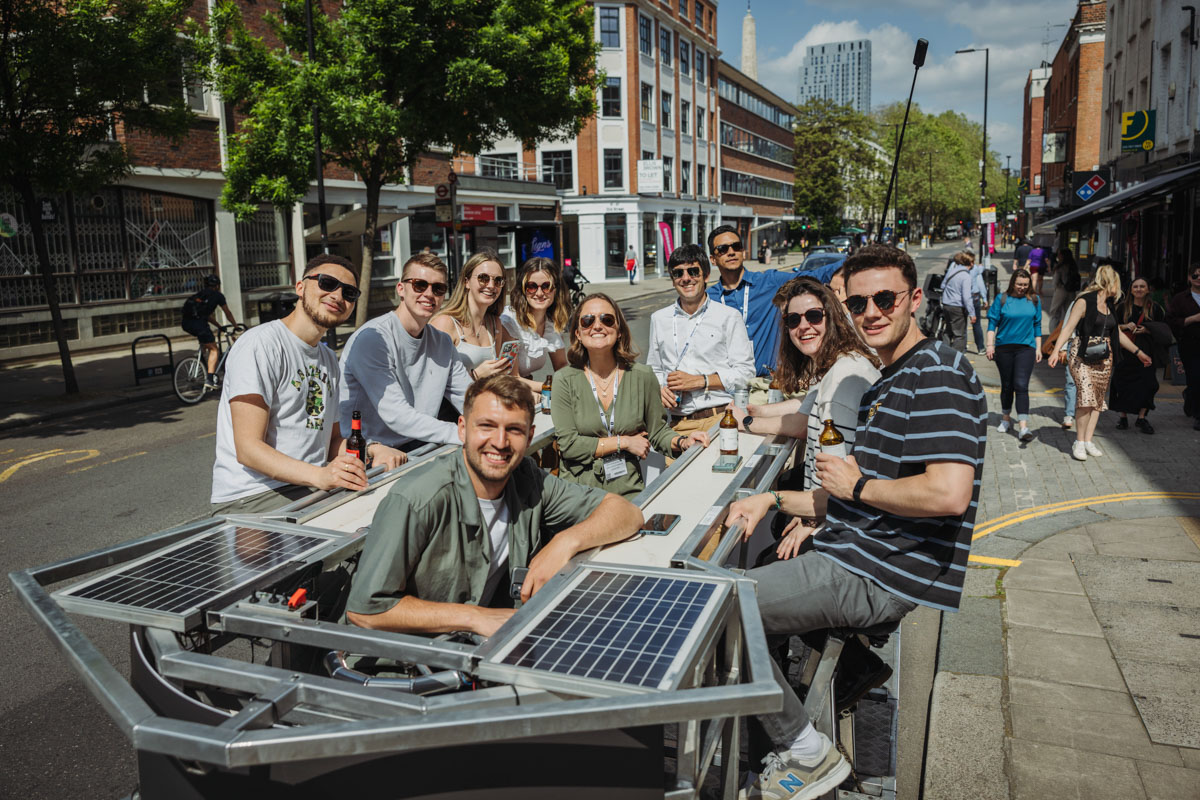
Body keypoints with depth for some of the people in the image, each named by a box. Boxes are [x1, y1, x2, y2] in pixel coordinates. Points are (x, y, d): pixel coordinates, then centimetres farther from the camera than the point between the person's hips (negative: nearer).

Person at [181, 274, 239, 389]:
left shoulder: (200, 294, 30)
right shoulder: (218, 295, 13)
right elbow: (228, 314, 22)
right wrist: (236, 325, 37)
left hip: (186, 323, 7)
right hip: (198, 322, -6)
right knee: (214, 349, 4)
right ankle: (209, 379, -10)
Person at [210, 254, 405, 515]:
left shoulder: (329, 360, 19)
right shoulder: (260, 345, -10)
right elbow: (248, 448, -18)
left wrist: (370, 450, 0)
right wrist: (319, 475, -32)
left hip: (310, 489, 8)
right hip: (250, 498, -8)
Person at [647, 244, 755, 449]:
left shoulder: (729, 317, 7)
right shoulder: (659, 319, 18)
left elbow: (745, 372, 1)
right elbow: (654, 369, 24)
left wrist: (699, 381, -8)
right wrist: (660, 388, 1)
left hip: (720, 418, -2)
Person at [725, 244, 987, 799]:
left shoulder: (938, 373, -14)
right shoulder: (885, 384, 19)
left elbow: (948, 494, -28)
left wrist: (856, 485, -14)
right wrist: (775, 500, 13)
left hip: (881, 577, -11)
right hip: (853, 559, 11)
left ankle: (806, 753, 2)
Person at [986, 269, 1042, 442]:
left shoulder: (1034, 300, 6)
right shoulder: (1002, 299, 1)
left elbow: (1037, 325, 13)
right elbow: (992, 323, 1)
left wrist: (1038, 348, 11)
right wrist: (990, 345, -7)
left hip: (1026, 347, 0)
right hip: (1004, 347, 0)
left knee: (1021, 385, -11)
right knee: (1007, 385, 11)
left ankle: (1023, 426, -16)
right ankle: (1006, 418, 30)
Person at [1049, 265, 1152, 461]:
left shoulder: (1109, 305, 16)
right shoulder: (1084, 302, -6)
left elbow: (1118, 333, 26)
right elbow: (1068, 327, -12)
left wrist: (1138, 352, 30)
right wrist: (1056, 350, -25)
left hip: (1104, 360, 8)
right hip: (1083, 357, -8)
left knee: (1098, 401, 5)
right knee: (1086, 398, -16)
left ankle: (1088, 441, 11)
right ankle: (1079, 443, -7)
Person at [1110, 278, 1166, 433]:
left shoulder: (1155, 308, 3)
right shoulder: (1123, 307, 5)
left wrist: (1147, 330, -11)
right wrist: (1125, 326, -12)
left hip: (1146, 352, 0)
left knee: (1146, 384, -6)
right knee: (1124, 384, 0)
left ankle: (1141, 418, 4)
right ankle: (1123, 417, 12)